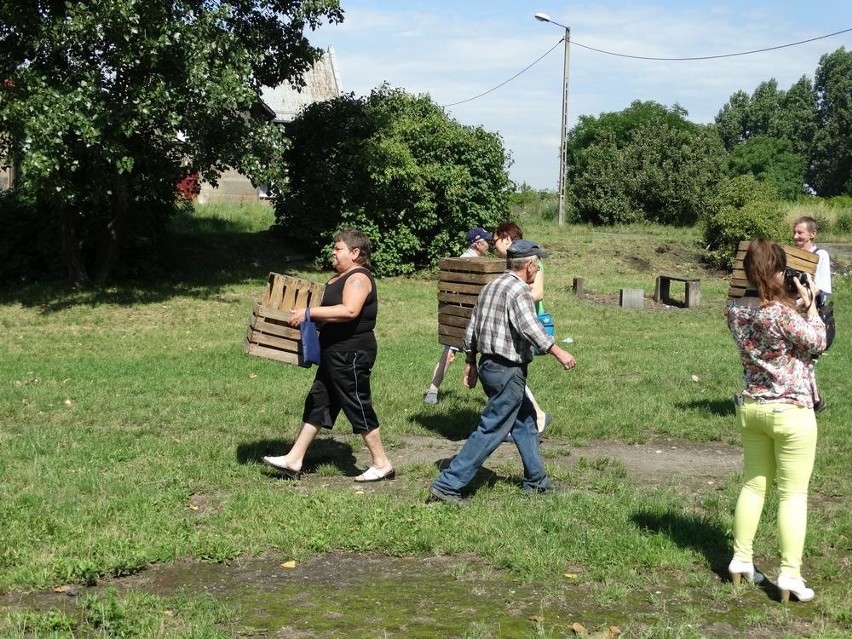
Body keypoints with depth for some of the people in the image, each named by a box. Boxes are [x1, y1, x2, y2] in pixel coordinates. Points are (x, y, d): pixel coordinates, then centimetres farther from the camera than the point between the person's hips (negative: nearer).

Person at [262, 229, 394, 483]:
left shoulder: (358, 278, -16)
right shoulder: (339, 278, 16)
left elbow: (349, 311, -33)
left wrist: (309, 312, -30)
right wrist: (310, 316, 13)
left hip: (352, 355, -11)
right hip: (335, 354, 11)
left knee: (358, 407, -2)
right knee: (317, 403, 11)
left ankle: (382, 464, 10)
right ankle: (294, 460, 16)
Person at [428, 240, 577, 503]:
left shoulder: (490, 287, 14)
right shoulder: (519, 289, -14)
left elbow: (471, 329, 17)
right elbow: (529, 327, -30)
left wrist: (470, 363, 24)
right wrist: (558, 352, -30)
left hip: (489, 365, 10)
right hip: (508, 371, -10)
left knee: (525, 421, 20)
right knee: (490, 432, -6)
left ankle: (537, 481, 29)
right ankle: (447, 485, -7)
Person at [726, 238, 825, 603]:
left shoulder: (735, 309, 0)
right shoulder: (783, 312, -22)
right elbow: (816, 343, -8)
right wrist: (810, 305, -1)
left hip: (750, 408, 7)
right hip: (791, 412, -6)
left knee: (754, 484, 18)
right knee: (793, 494, 2)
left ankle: (741, 560, 24)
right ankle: (790, 575, 4)